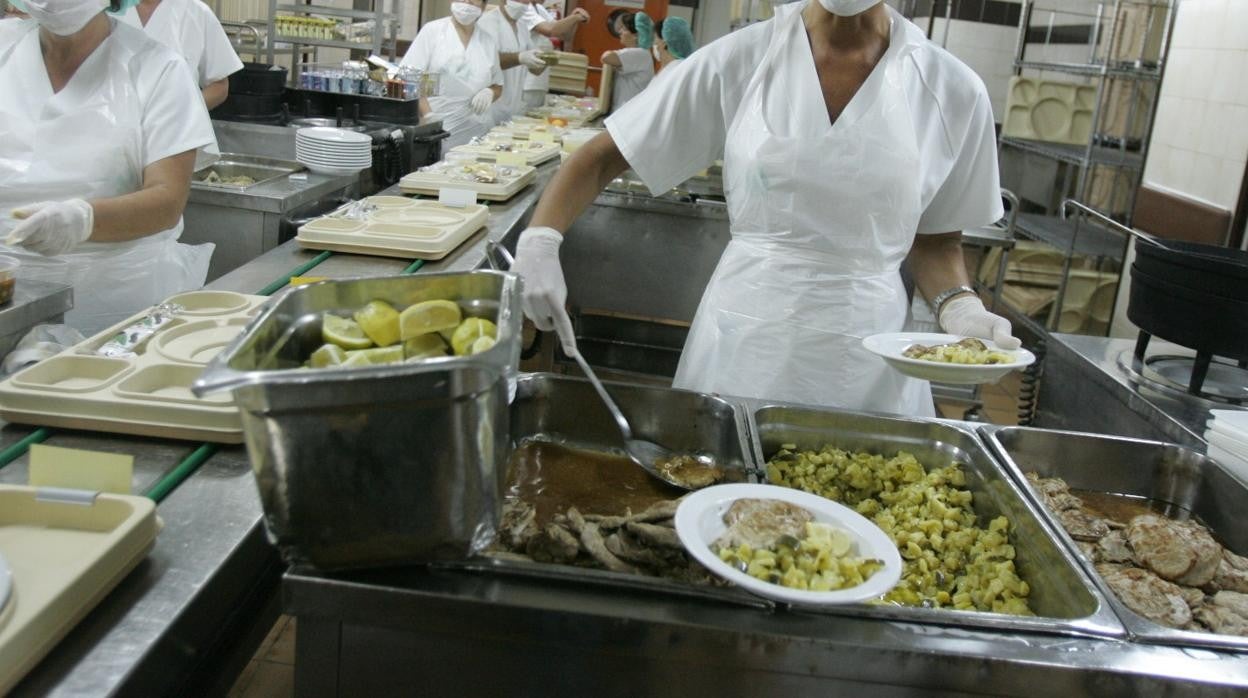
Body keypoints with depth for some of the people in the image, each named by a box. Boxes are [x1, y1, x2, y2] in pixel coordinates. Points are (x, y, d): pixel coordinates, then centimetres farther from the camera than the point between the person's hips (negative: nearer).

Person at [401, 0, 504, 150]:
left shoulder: (488, 41, 13)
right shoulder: (432, 30, 3)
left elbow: (497, 86, 21)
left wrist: (490, 93, -3)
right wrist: (427, 115, -17)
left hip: (476, 132, 3)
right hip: (435, 129, -3)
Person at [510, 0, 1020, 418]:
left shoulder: (953, 93, -4)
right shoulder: (742, 60, -6)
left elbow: (936, 237, 9)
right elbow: (603, 159, -2)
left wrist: (959, 307, -11)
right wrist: (540, 242, -18)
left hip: (869, 356, 1)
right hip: (744, 342, 0)